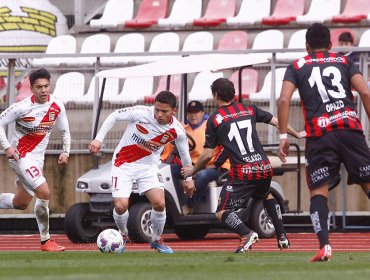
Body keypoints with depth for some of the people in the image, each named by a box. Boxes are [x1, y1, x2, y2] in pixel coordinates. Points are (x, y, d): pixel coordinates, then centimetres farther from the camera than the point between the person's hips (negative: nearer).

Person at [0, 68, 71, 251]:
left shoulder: (57, 106, -3)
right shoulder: (22, 107, -19)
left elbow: (64, 131, 10)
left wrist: (66, 152, -3)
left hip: (37, 159, 7)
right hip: (20, 155, -7)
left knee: (20, 203, 15)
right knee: (44, 192, -21)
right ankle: (45, 241, -12)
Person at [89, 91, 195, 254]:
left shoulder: (177, 131, -13)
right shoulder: (141, 113, -22)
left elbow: (185, 154, 6)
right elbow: (114, 116, -8)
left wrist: (188, 178, 15)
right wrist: (99, 139, -12)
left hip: (148, 167, 2)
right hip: (124, 164, -2)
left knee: (159, 204, -15)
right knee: (121, 206, -15)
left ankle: (156, 240, 12)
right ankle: (123, 235, 19)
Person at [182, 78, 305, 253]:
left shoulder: (214, 119, 3)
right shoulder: (249, 110, 13)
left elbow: (207, 155, 2)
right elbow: (277, 122, 19)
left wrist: (192, 171, 19)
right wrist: (297, 135, 37)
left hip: (242, 172, -5)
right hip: (264, 167, 5)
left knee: (222, 213, 1)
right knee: (267, 196, 35)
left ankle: (246, 234, -26)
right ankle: (282, 236, 25)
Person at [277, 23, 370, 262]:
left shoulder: (297, 67, 16)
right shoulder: (345, 62, 18)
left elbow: (284, 100, 1)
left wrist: (283, 136, 1)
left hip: (320, 135, -1)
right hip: (350, 127, 1)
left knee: (319, 190, 2)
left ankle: (324, 245, -15)